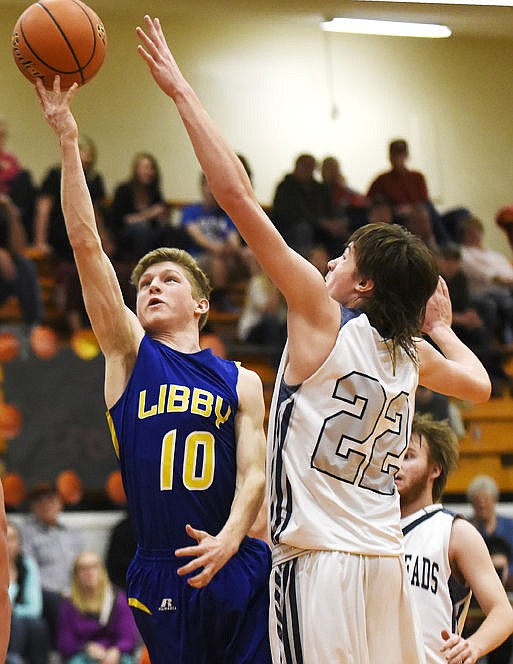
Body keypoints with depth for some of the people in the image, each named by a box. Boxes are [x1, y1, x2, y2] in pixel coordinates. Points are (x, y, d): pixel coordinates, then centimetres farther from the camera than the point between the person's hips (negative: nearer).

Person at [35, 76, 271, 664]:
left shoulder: (241, 382, 11)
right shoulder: (129, 355, 8)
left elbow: (254, 472, 2)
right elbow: (86, 243, 1)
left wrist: (228, 539, -18)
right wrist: (66, 137, -4)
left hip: (236, 566, 0)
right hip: (159, 575, 0)